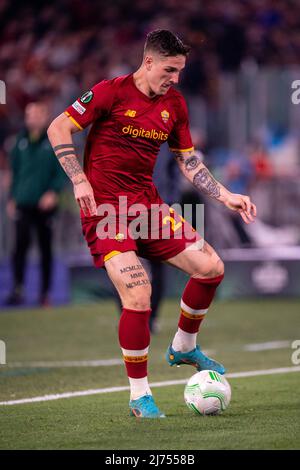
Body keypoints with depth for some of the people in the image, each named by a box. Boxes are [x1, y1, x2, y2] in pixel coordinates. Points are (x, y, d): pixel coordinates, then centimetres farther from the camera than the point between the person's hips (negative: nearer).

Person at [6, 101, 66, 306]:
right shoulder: (22, 140, 7)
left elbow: (63, 171, -4)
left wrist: (54, 191, -19)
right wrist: (12, 197, 11)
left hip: (45, 204, -2)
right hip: (23, 203, 2)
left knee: (46, 249, 7)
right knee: (21, 243, -11)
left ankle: (45, 293, 15)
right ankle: (18, 289, -12)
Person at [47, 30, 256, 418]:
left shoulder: (174, 104, 8)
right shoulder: (111, 92, -11)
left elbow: (189, 162, 16)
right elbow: (58, 129, -8)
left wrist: (225, 196, 6)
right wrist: (79, 180, -16)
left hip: (147, 204, 7)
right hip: (105, 207, -7)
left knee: (210, 267, 0)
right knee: (138, 295, -19)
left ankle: (183, 347, 25)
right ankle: (139, 396, -5)